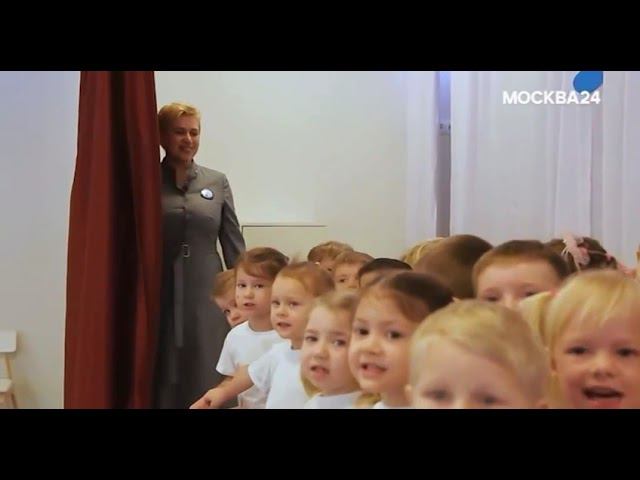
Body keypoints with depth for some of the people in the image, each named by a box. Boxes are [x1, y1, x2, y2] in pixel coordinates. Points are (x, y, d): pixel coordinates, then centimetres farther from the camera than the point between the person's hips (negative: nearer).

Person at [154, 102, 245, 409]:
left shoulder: (217, 182, 7)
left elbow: (234, 246, 7)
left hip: (207, 298, 2)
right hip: (160, 297, -1)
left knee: (208, 383, 5)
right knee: (162, 382, 5)